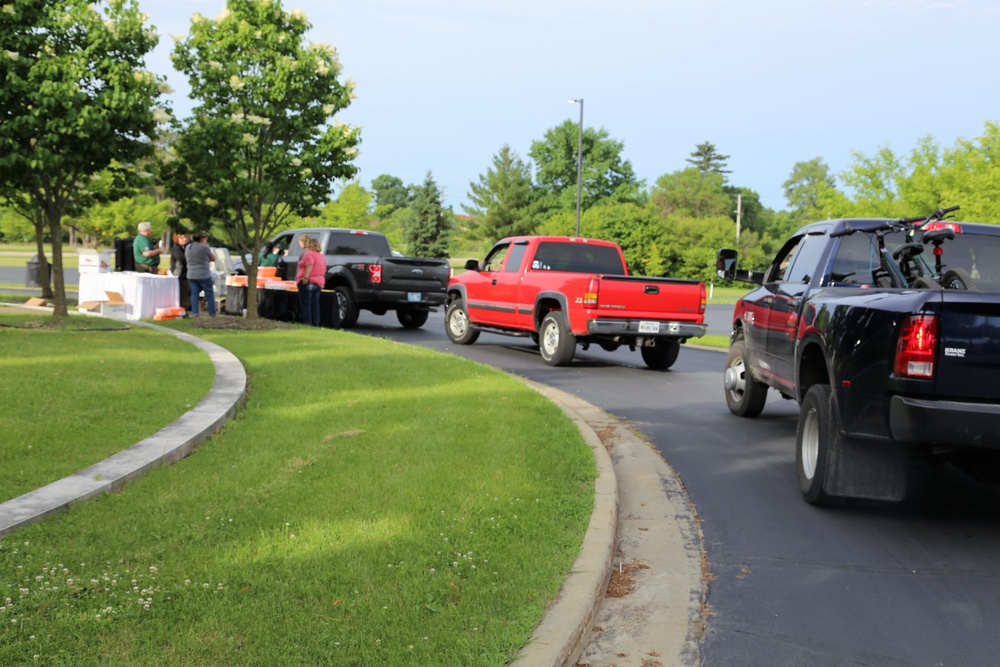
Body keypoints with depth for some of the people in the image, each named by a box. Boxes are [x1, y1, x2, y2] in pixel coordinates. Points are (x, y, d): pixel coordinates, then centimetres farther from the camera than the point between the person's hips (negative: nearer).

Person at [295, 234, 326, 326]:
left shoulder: (308, 253, -9)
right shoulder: (320, 255, 18)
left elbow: (309, 265, -25)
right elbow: (324, 270, 21)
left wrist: (305, 278, -27)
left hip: (308, 283, -8)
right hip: (319, 283, 8)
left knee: (305, 305, -4)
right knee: (315, 306, 10)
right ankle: (316, 325, 9)